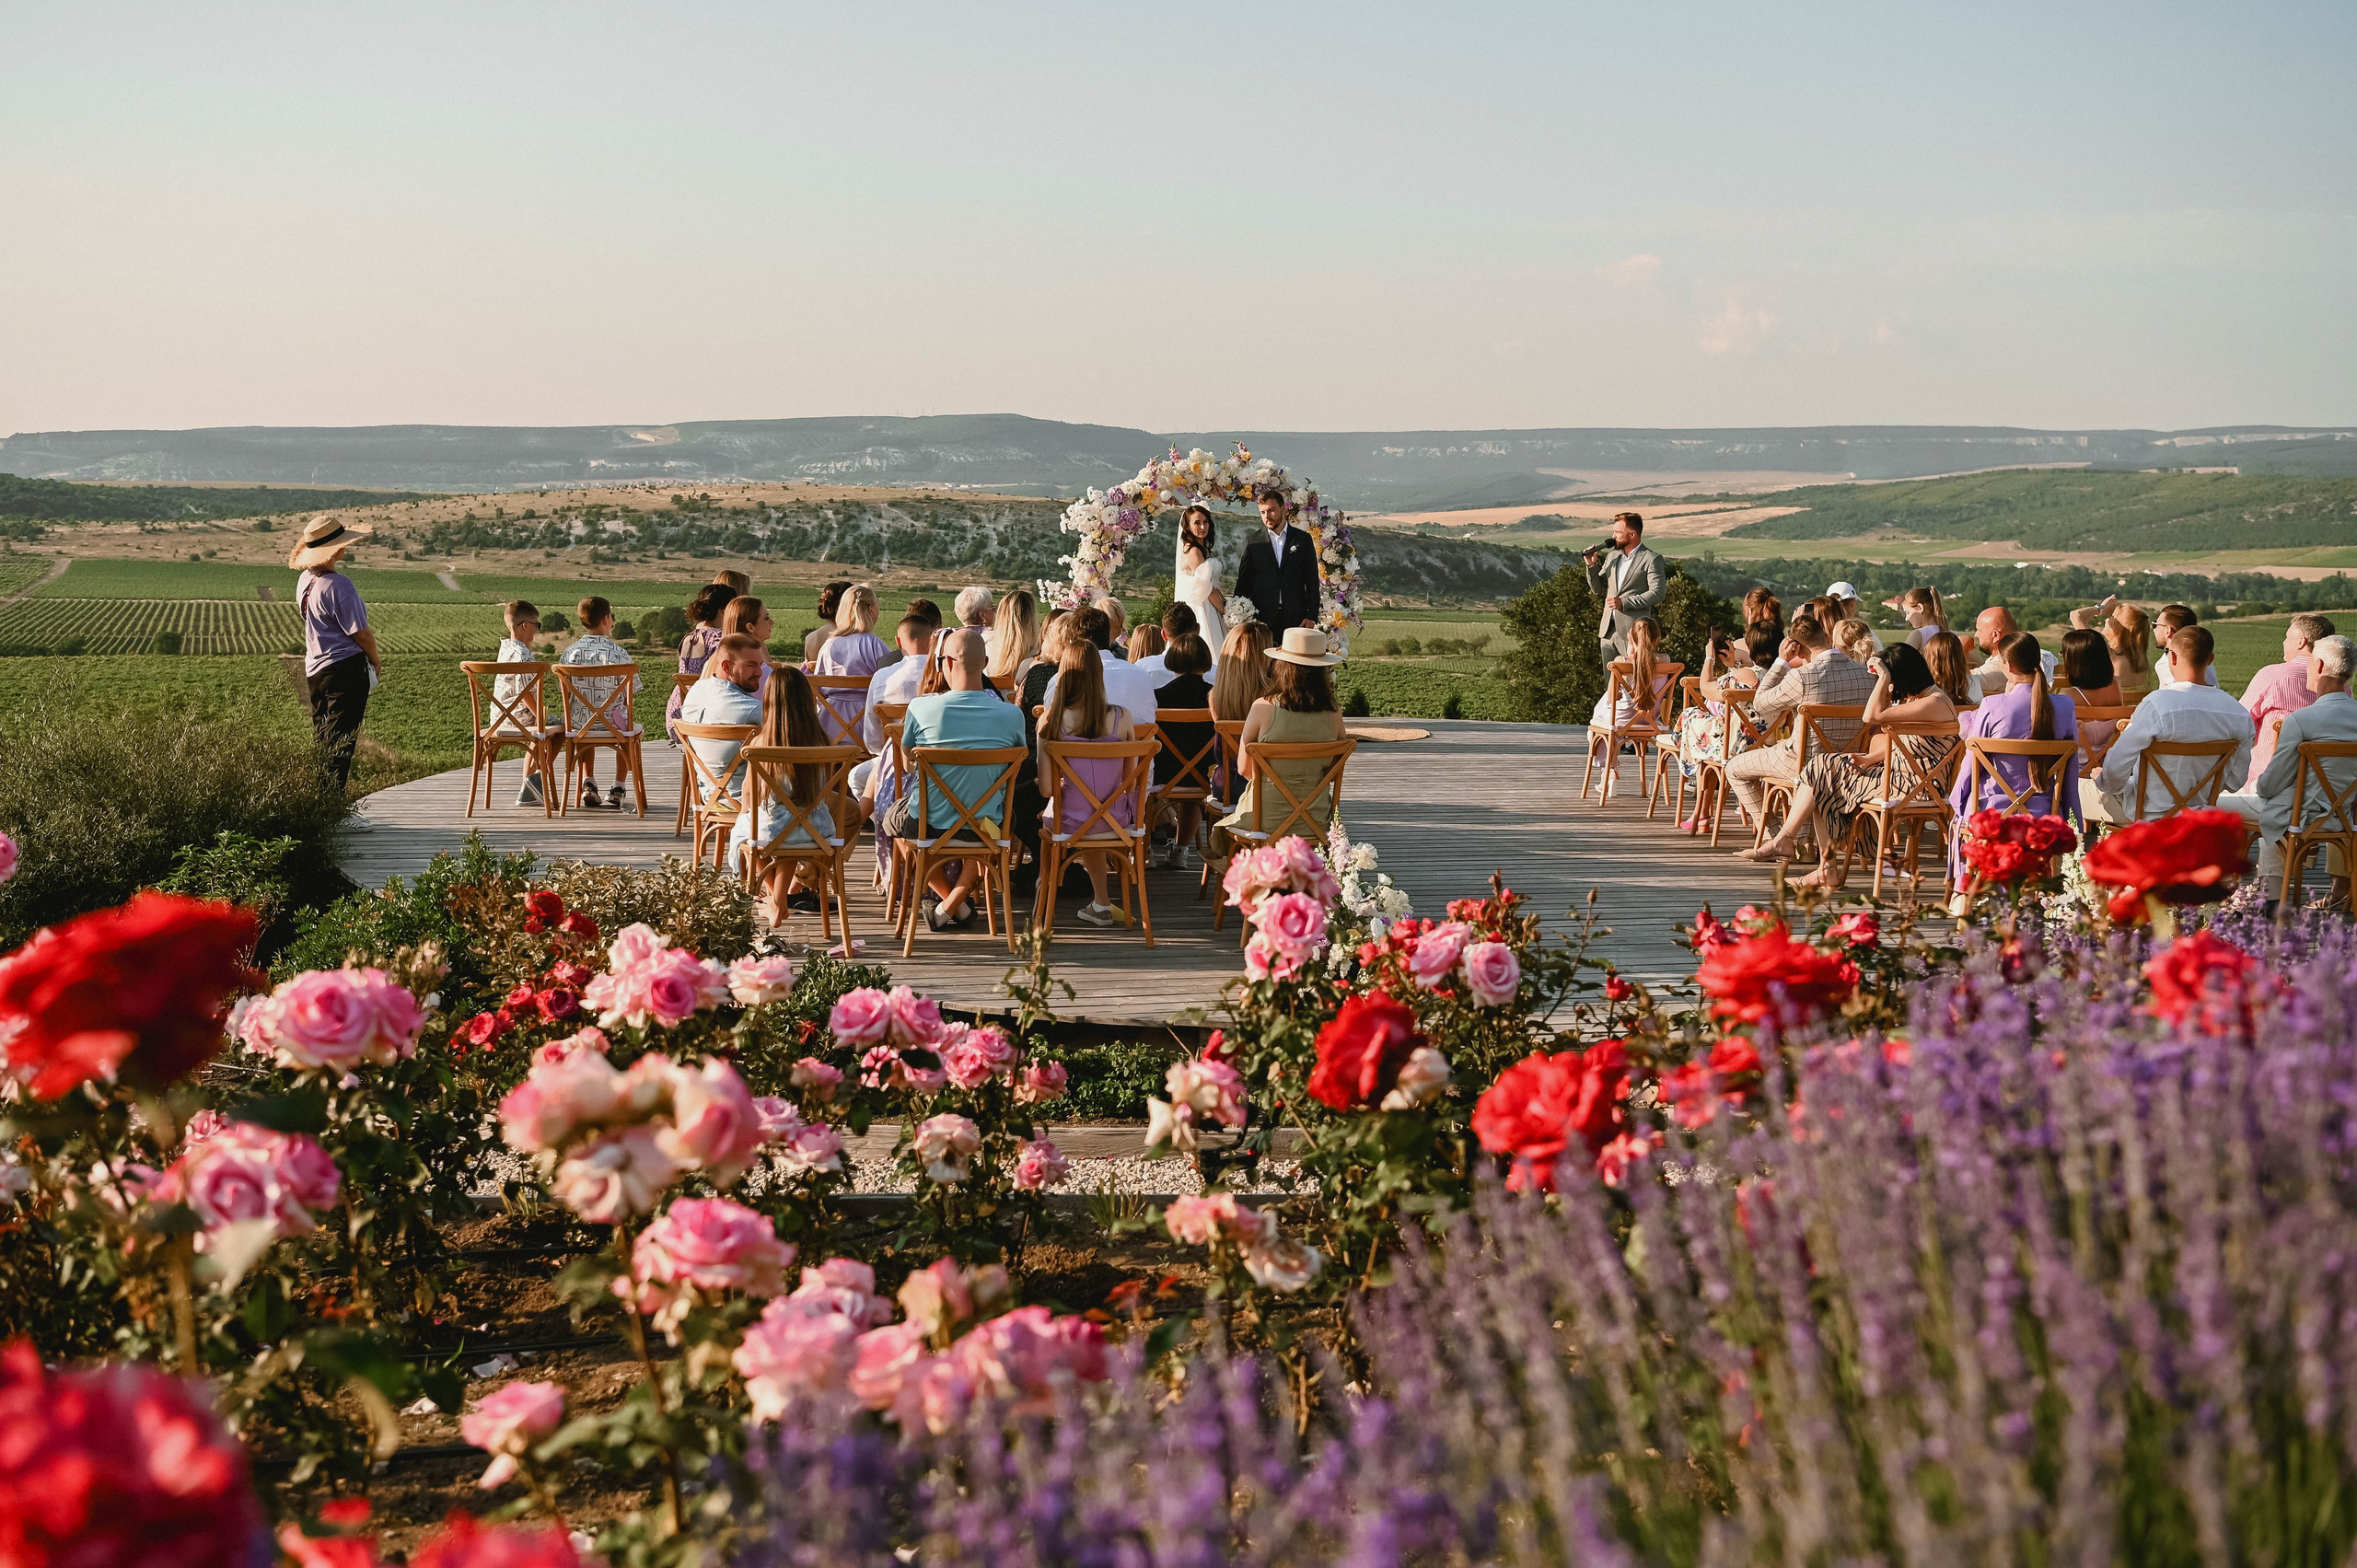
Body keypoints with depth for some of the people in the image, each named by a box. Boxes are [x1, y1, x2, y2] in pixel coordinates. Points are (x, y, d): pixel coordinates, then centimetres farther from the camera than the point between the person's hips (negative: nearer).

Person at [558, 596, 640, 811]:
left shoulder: (570, 653, -5)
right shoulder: (619, 654, -14)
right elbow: (632, 696, -8)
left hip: (578, 725, 3)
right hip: (613, 725, -2)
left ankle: (588, 784, 27)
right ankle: (618, 789, 28)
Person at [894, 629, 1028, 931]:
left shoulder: (921, 707, -18)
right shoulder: (1011, 715, -14)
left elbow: (907, 761, -1)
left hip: (928, 825, -1)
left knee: (892, 818, 35)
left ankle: (945, 895, 27)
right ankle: (956, 902, 27)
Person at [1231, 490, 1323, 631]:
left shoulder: (1303, 539, 8)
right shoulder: (1254, 542, 8)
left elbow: (1312, 581, 7)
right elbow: (1244, 581, 8)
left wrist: (1312, 616, -2)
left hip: (1295, 619, 0)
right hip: (1262, 618, 0)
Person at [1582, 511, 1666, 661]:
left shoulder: (1651, 560, -5)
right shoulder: (1612, 556, 17)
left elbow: (1657, 593, -13)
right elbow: (1598, 589, 20)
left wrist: (1624, 602, -18)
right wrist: (1591, 565, 4)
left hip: (1632, 632, -7)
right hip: (1608, 631, 7)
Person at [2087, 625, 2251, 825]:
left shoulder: (2157, 704, -26)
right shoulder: (2239, 715, -10)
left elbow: (2116, 765, -23)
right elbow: (2235, 781, 0)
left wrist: (2102, 781, 1)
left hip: (2148, 815, -6)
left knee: (2082, 789, 18)